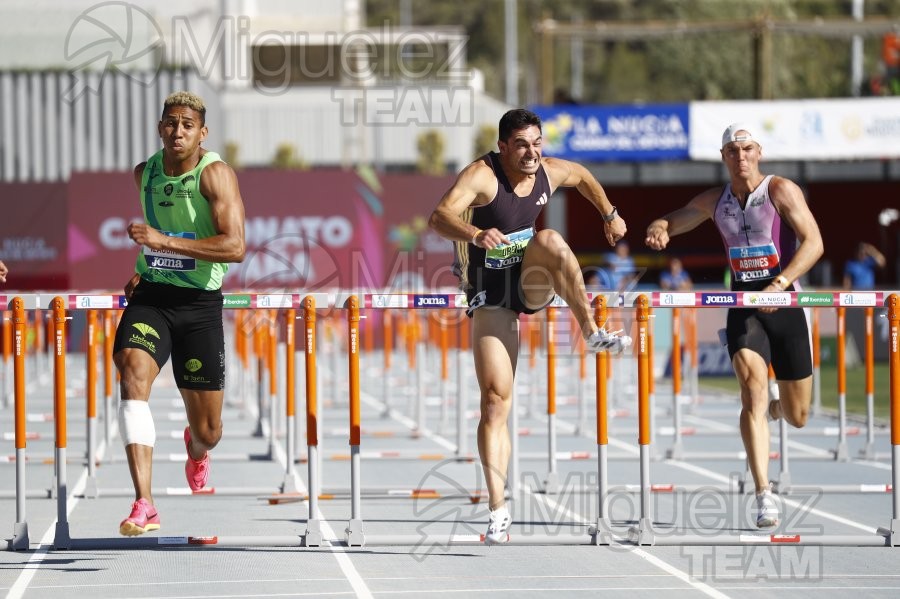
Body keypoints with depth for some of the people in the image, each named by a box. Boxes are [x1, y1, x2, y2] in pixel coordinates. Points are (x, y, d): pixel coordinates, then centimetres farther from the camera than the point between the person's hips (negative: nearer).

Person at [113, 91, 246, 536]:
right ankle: (144, 506, -34)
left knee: (207, 431, 7)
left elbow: (235, 247, -26)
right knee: (133, 375, -28)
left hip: (200, 303, -3)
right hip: (151, 296, 3)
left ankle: (195, 451, 50)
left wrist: (164, 241, -31)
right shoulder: (143, 174, 4)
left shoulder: (215, 174, -14)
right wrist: (140, 270, 14)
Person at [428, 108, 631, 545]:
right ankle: (498, 509, -11)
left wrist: (610, 214, 24)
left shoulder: (550, 172, -4)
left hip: (533, 284, 3)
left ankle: (592, 332, -17)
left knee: (550, 240, -30)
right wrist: (475, 234, -55)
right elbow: (439, 217, -38)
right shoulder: (481, 176, -21)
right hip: (492, 295, -3)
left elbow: (583, 177, 21)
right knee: (495, 397, -12)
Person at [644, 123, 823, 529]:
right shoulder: (714, 201, 7)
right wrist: (657, 230, -6)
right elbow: (671, 222, 21)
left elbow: (813, 242, -16)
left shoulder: (781, 191, -7)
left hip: (785, 304, -1)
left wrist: (781, 282, -31)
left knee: (797, 417, 7)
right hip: (743, 307, 1)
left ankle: (776, 408, 47)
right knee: (752, 390, -22)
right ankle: (764, 496, -26)